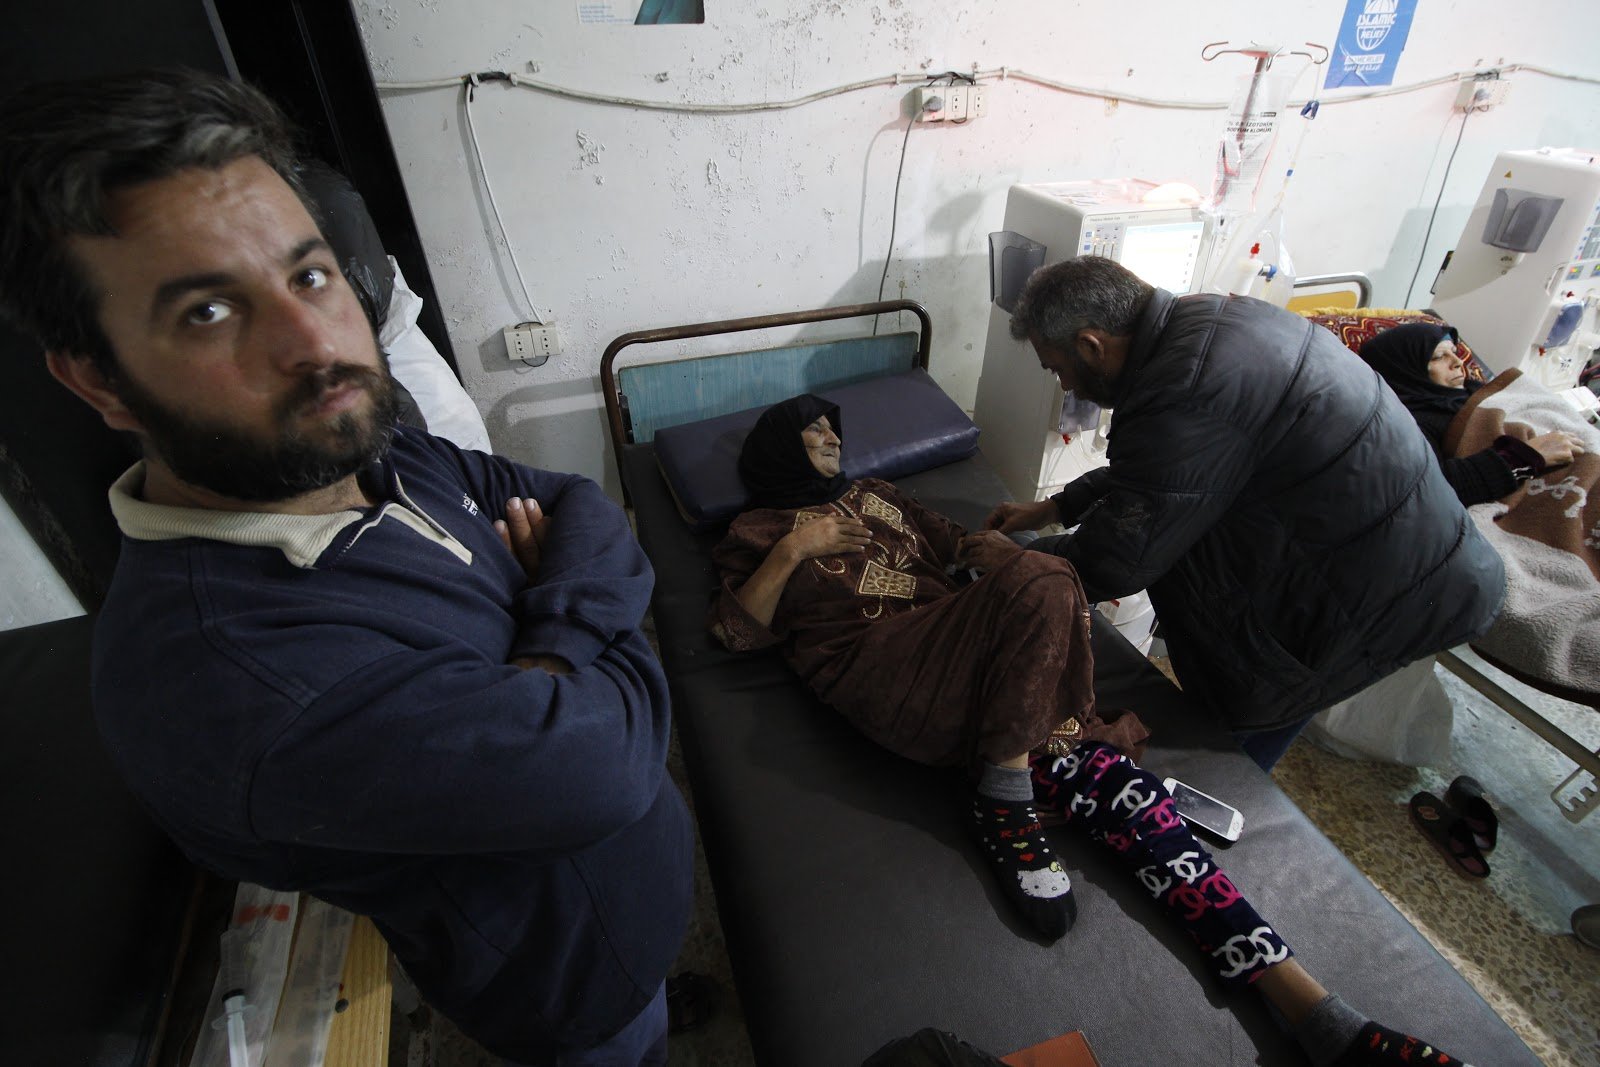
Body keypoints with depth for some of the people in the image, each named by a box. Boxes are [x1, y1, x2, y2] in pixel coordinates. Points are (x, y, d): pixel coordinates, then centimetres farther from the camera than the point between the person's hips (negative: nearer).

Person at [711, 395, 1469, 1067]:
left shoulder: (871, 495, 33)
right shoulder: (757, 530, 18)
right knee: (1037, 584, -29)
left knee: (1109, 778, -16)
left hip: (960, 659, 5)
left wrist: (998, 548, 8)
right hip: (880, 670, -5)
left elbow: (952, 540, 29)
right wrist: (792, 551, -7)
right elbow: (736, 631, 6)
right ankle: (1005, 792, -18)